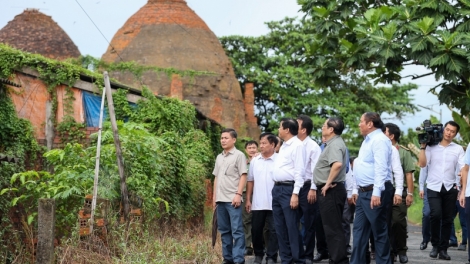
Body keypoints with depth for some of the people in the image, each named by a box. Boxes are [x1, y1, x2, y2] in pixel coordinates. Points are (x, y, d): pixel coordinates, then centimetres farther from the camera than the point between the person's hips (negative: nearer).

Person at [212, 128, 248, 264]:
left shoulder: (239, 155, -2)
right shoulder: (219, 157, 17)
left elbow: (243, 176, -7)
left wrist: (238, 194, -15)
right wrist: (214, 196, 16)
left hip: (232, 199, -7)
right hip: (220, 199, 7)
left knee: (236, 230, -7)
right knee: (224, 230, 9)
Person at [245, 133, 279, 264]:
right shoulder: (255, 161, 9)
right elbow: (250, 181, 13)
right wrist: (248, 199, 9)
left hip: (274, 203, -4)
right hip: (257, 203, 4)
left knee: (274, 231, 0)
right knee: (256, 230, 10)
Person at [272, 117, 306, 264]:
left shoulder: (297, 145, -10)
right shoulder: (283, 146, 18)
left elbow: (299, 171, -16)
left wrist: (295, 194, -20)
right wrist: (276, 188, 15)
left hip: (288, 189, -9)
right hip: (277, 188, 9)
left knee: (292, 227, -7)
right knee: (280, 228, 10)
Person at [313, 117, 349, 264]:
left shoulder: (335, 144, -15)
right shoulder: (332, 143, 17)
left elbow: (337, 164, -34)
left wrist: (328, 183, -26)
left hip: (330, 190, -11)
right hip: (329, 191, 11)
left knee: (333, 227, -9)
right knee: (332, 227, 14)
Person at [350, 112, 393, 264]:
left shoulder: (379, 140, -14)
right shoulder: (368, 140, 18)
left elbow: (380, 168, -22)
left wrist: (377, 193, -27)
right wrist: (357, 190, 21)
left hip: (374, 192, -10)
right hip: (364, 192, 10)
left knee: (379, 231, -2)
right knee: (359, 230, 10)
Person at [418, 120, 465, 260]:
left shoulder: (458, 149, 7)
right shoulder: (431, 146, 4)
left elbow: (462, 169, -2)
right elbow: (422, 164, -4)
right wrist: (423, 146, -5)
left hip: (450, 188, 2)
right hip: (434, 187, -2)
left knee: (447, 219, 3)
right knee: (436, 215, -18)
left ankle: (443, 249, 12)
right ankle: (435, 245, 0)